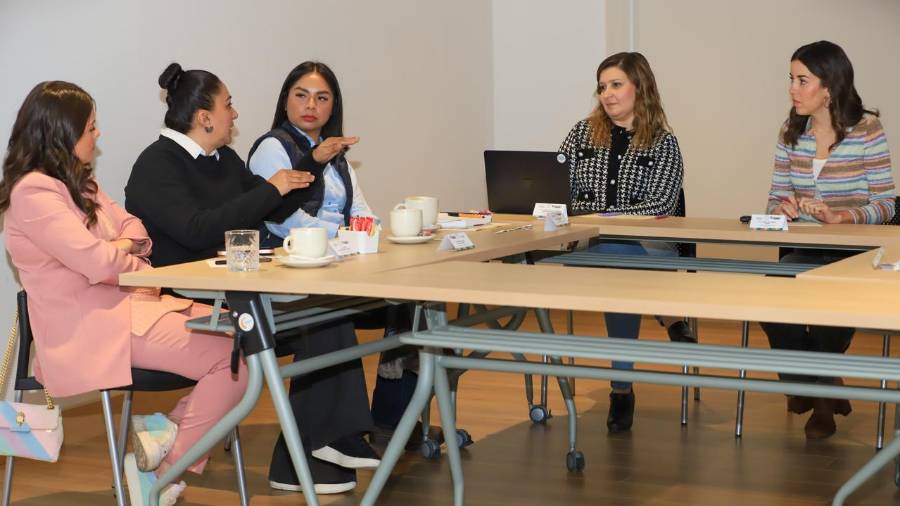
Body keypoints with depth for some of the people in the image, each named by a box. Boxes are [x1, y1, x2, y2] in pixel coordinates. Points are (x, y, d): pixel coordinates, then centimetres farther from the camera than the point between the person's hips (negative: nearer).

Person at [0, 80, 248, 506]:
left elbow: (130, 226, 18)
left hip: (127, 305, 11)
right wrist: (139, 268, -1)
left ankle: (164, 433, -3)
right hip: (91, 328, -11)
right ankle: (167, 469, -5)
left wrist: (123, 245, -5)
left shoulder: (77, 183, 17)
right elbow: (97, 262, -22)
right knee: (232, 361, -17)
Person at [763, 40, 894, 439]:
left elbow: (885, 204, -7)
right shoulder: (791, 133, 7)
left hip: (854, 253, -4)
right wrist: (783, 209, -14)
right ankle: (822, 391, 1)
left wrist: (839, 218, -24)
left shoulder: (867, 130, -6)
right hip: (804, 251, 4)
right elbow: (776, 199, 11)